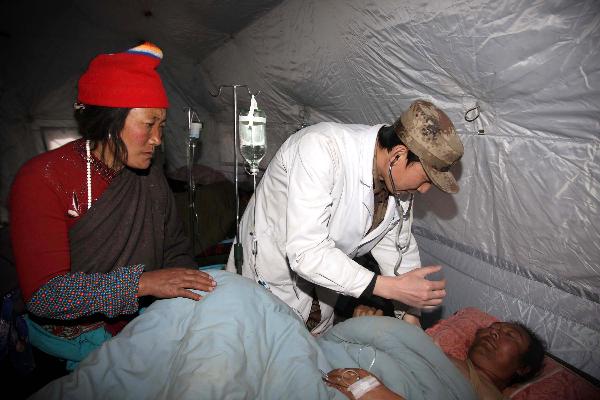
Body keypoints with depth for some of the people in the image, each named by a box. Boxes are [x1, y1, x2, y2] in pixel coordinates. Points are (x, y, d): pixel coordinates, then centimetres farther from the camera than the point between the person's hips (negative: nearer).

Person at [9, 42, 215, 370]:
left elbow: (175, 251, 8)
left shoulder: (151, 177, 2)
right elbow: (43, 292, -23)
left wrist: (194, 292, -9)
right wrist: (142, 282, -31)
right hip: (70, 335, -5)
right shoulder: (43, 179, -16)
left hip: (141, 321, 5)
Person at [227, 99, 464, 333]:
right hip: (270, 278, -6)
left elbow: (395, 245, 1)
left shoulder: (399, 176, -11)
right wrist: (391, 288, -35)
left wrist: (410, 318, 0)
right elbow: (306, 252, -38)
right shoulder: (321, 148, -34)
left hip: (322, 277, 6)